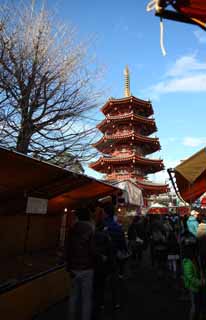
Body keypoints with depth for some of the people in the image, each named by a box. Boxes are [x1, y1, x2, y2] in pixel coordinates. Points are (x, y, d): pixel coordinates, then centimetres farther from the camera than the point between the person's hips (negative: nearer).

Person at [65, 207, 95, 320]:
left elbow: (68, 249, 2)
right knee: (86, 298, 9)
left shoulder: (72, 230, -1)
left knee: (74, 296, 20)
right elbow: (93, 251, -18)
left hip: (74, 268, 5)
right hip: (87, 269, -4)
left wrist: (69, 266, 12)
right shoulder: (91, 230, -15)